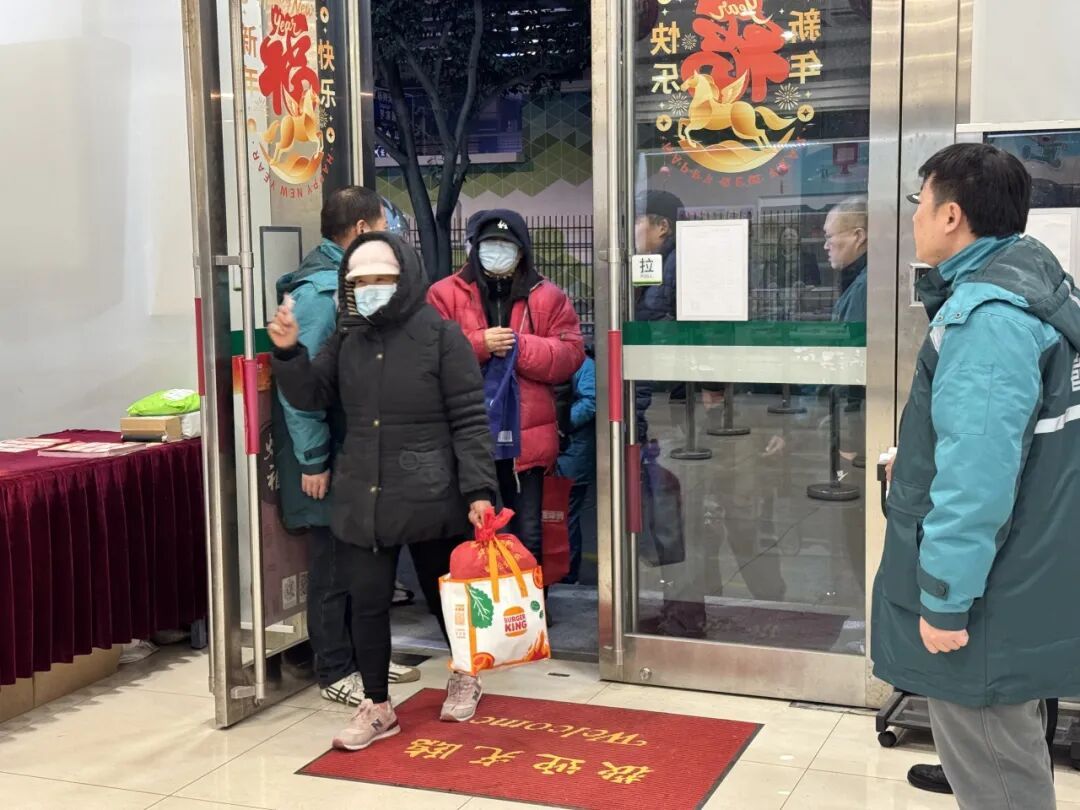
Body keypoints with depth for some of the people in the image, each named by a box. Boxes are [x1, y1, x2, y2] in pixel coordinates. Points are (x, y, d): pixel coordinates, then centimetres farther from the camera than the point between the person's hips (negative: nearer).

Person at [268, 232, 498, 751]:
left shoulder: (442, 336, -8)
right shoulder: (347, 341, 7)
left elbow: (470, 420, -11)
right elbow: (311, 397, 11)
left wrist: (478, 490, -18)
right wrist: (288, 352, -8)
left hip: (429, 499, -4)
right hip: (361, 500, 4)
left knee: (446, 594, 15)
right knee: (367, 602, 4)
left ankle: (462, 678, 41)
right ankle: (377, 707, 21)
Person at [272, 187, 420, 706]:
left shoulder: (344, 282, 11)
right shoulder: (319, 290, -19)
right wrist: (312, 461, -21)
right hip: (328, 456, -9)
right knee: (333, 564, 2)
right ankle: (335, 673, 14)